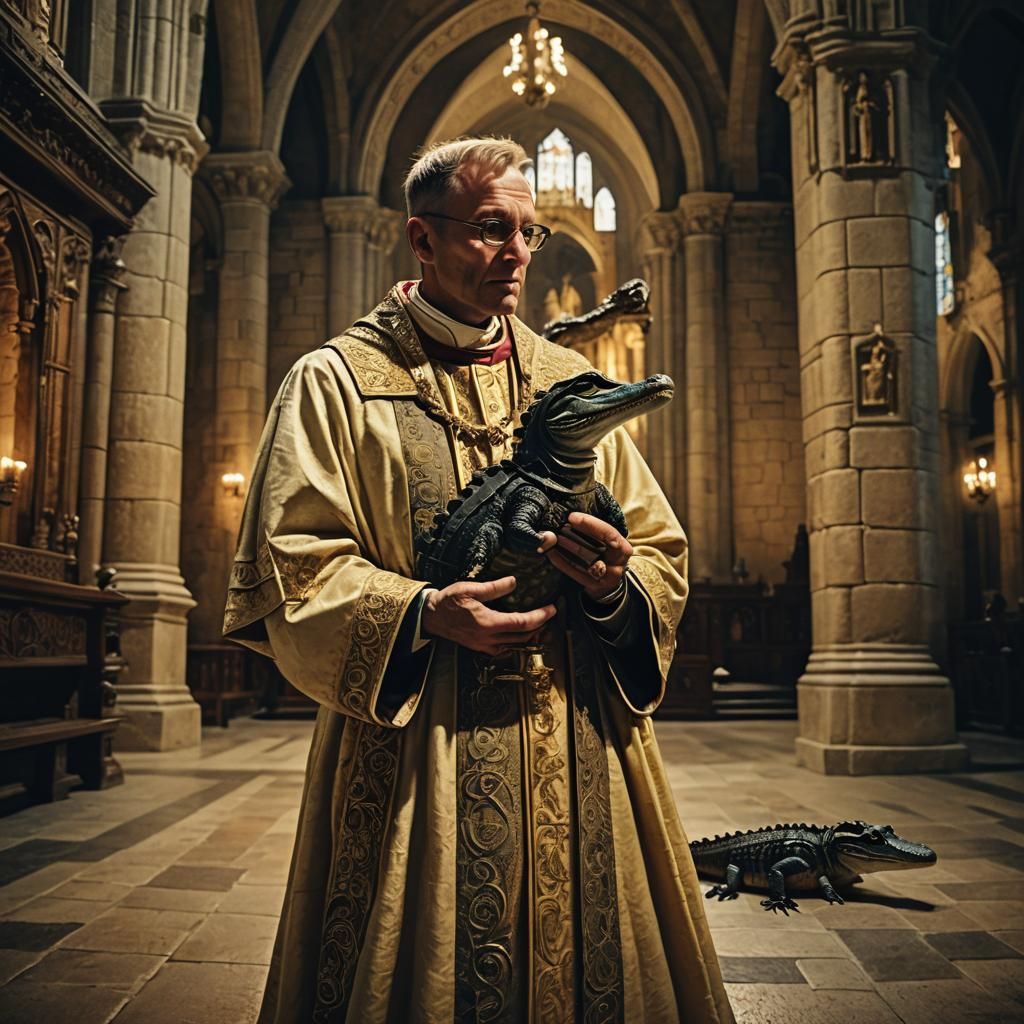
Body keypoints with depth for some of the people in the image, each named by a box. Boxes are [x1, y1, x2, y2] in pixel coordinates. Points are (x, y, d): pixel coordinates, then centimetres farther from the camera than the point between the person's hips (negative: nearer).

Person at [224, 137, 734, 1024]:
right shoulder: (340, 380, 1)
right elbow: (286, 572, -7)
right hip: (418, 758, -3)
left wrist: (618, 585, -13)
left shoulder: (571, 382, 11)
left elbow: (662, 549, 9)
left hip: (582, 750, 4)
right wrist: (422, 611, -21)